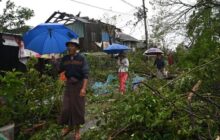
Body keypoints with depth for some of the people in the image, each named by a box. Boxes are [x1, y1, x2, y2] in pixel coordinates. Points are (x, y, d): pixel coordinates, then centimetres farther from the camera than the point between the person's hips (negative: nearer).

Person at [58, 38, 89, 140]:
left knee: (77, 107, 6)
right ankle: (69, 126, 29)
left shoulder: (81, 59, -8)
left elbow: (85, 74, -13)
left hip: (78, 84, -3)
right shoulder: (65, 59, 3)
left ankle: (77, 130, 22)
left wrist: (83, 88, -22)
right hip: (68, 84, 3)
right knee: (66, 107, 5)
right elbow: (59, 71, 7)